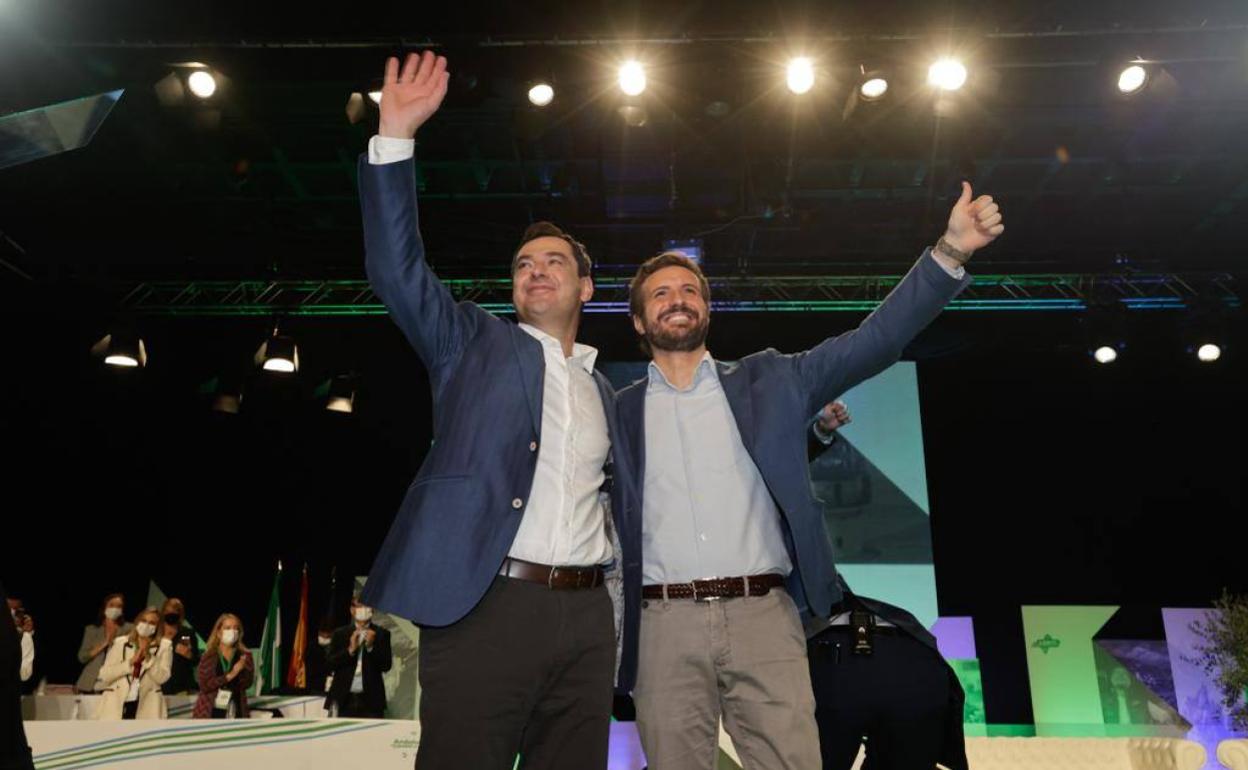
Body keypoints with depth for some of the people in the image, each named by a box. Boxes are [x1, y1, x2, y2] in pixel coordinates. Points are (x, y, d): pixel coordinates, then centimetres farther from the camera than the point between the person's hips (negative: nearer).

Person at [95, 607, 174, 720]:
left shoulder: (164, 646, 8)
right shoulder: (119, 642, 12)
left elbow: (162, 677, -3)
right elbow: (104, 675, 4)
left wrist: (147, 655, -9)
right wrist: (130, 662, -7)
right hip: (116, 704, 1)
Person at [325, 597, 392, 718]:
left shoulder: (381, 634, 6)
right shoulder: (340, 634, 10)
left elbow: (386, 665, 0)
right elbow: (330, 664, 3)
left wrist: (371, 647, -12)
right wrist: (350, 650, -11)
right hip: (344, 699, 1)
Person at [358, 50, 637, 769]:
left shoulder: (606, 394, 19)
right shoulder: (474, 343, 9)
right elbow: (398, 269, -5)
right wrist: (396, 136, -10)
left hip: (586, 615, 4)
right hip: (484, 606, -3)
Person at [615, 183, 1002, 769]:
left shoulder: (765, 381, 11)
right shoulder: (620, 411, 11)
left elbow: (872, 342, 4)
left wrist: (949, 252, -5)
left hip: (763, 616, 0)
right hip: (667, 625, 0)